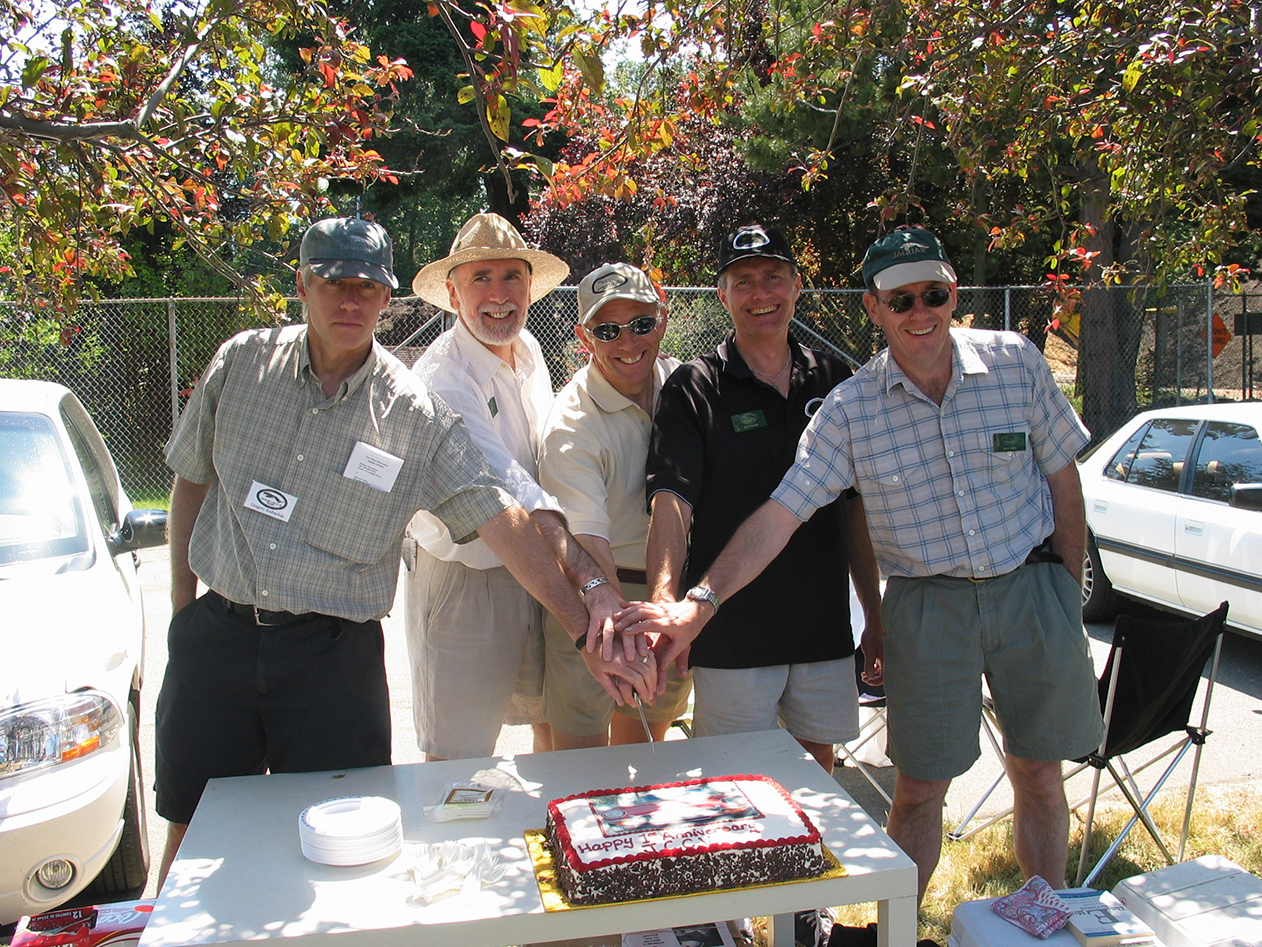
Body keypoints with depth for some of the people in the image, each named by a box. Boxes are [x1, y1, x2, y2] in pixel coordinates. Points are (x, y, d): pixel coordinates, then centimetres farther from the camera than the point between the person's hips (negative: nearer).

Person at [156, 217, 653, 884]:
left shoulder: (415, 416, -6)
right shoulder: (243, 363, 1)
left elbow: (504, 522, -10)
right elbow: (191, 480, 12)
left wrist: (586, 632, -15)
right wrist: (183, 608, 11)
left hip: (335, 654, -2)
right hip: (216, 638, 2)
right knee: (192, 836, 13)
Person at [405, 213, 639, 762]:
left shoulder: (528, 350, 4)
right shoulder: (441, 379, -22)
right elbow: (517, 501, -33)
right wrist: (593, 585, -42)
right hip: (463, 581, -7)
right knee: (459, 761, 5)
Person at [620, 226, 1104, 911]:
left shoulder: (1016, 362, -4)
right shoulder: (851, 410, -9)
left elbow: (1062, 478, 5)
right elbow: (779, 514, -15)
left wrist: (1069, 591, 7)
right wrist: (700, 602, -26)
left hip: (1032, 591, 2)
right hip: (928, 607, -1)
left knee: (1039, 775, 13)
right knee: (918, 789, 4)